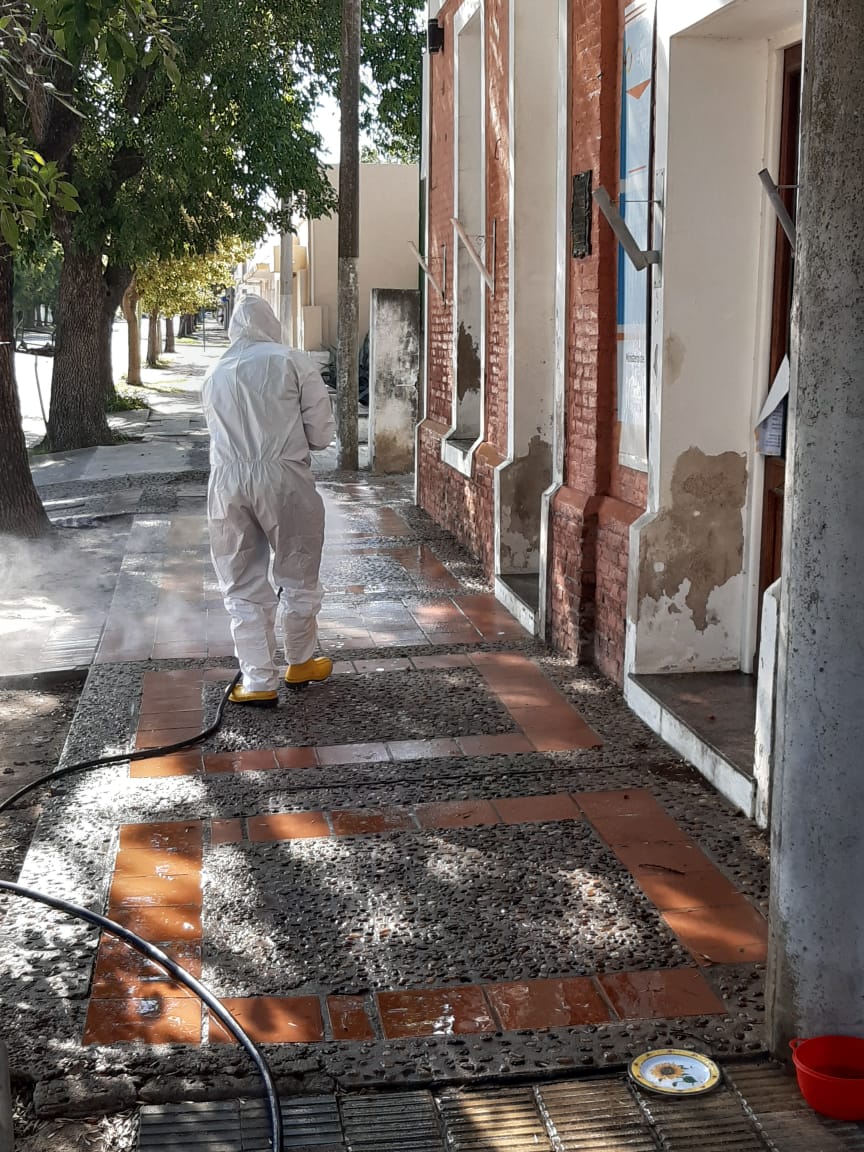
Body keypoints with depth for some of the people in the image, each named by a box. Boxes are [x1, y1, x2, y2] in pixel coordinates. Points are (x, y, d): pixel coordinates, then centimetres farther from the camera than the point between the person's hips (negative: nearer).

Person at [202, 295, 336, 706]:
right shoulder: (292, 362, 1)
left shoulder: (217, 374, 13)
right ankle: (300, 663, 30)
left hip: (227, 481, 3)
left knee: (243, 585, 9)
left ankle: (259, 681, 10)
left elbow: (217, 430, 15)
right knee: (297, 577, 15)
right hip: (283, 477, -3)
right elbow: (321, 432, 0)